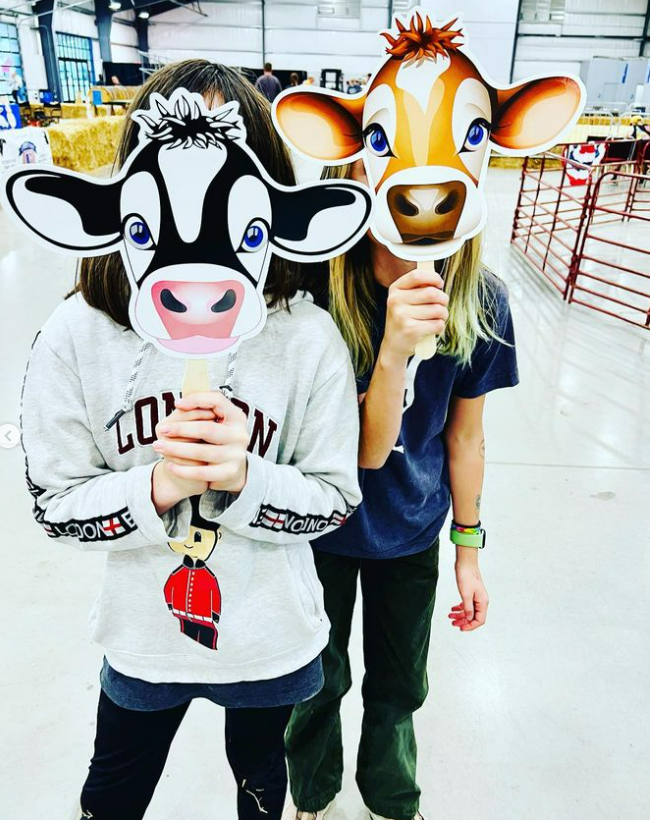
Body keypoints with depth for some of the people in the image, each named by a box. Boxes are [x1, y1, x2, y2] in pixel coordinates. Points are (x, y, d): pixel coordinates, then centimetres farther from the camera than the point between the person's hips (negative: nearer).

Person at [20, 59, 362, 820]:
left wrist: (244, 477, -31)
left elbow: (336, 498, -13)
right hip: (142, 637, 1)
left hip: (273, 641, 0)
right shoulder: (76, 336, -18)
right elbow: (54, 503, -11)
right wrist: (158, 486, -29)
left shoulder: (307, 337, -20)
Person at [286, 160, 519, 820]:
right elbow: (368, 451, -27)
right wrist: (394, 347, -44)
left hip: (412, 536, 3)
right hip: (322, 530, -2)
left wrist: (469, 550, 5)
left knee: (398, 688, 24)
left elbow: (464, 433, -4)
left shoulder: (479, 302, -17)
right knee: (319, 684, 22)